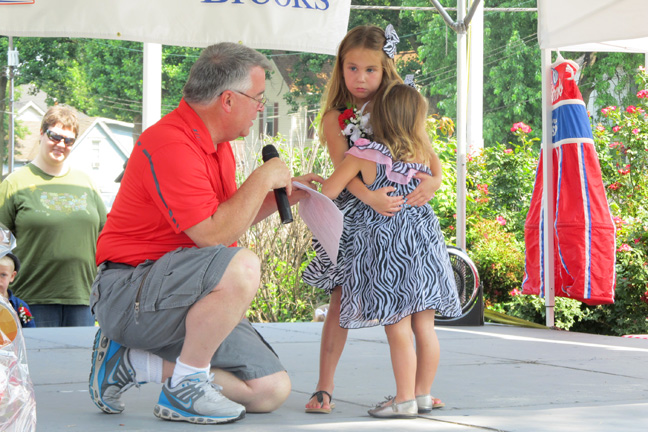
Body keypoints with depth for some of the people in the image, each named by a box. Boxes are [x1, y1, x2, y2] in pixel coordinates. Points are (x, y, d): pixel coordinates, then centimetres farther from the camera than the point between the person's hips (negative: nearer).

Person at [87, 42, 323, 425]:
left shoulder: (217, 144, 13)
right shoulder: (171, 144, -20)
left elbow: (230, 217, 27)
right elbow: (214, 234, -27)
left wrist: (282, 196, 14)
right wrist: (262, 180, -16)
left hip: (192, 301, 10)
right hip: (129, 293, -10)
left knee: (272, 391, -1)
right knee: (243, 266, -36)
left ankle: (130, 362, 7)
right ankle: (184, 390, -17)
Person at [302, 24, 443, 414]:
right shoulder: (336, 118, 0)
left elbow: (429, 153, -1)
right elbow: (344, 167, -14)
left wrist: (435, 180, -24)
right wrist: (370, 197, -33)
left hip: (399, 216, 2)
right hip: (352, 217, -2)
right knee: (342, 300, -1)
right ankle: (325, 388, 7)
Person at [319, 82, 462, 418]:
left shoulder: (364, 154, -10)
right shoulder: (423, 154, 2)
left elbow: (328, 192, -10)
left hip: (385, 249, -4)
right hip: (423, 243, 4)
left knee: (398, 330, -1)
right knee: (424, 326, 9)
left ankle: (405, 399, 2)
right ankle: (423, 393, 18)